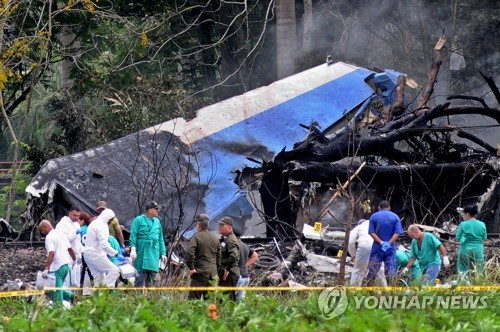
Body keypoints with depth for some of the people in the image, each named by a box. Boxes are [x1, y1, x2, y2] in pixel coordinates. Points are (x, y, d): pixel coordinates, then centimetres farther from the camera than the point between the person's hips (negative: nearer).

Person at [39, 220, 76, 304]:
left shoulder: (49, 237, -13)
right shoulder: (61, 233, 12)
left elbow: (52, 254, -25)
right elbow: (70, 249, 19)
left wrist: (46, 269, -30)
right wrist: (74, 260, 36)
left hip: (57, 267, -8)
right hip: (66, 265, 8)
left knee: (56, 292, -3)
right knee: (58, 287, 19)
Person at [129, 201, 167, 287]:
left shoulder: (157, 222, 16)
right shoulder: (138, 220, 0)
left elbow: (160, 239, 21)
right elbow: (133, 236, -5)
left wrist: (163, 253, 16)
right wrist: (133, 250, -15)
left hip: (153, 253, 5)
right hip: (141, 253, -5)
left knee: (152, 279, 4)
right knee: (140, 278, -6)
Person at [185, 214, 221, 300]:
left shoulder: (196, 237, -6)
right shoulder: (215, 239, 14)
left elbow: (189, 253, -19)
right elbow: (219, 257, 18)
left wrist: (191, 268, -12)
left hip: (200, 273, -6)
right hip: (213, 274, 6)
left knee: (193, 298, -6)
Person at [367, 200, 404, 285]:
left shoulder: (373, 216, 2)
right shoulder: (395, 217, 3)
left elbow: (372, 232, -8)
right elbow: (398, 232, -8)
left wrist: (381, 242, -15)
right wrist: (389, 243, -15)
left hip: (377, 247, 0)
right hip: (390, 248, 0)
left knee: (372, 271, 6)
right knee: (391, 271, 3)